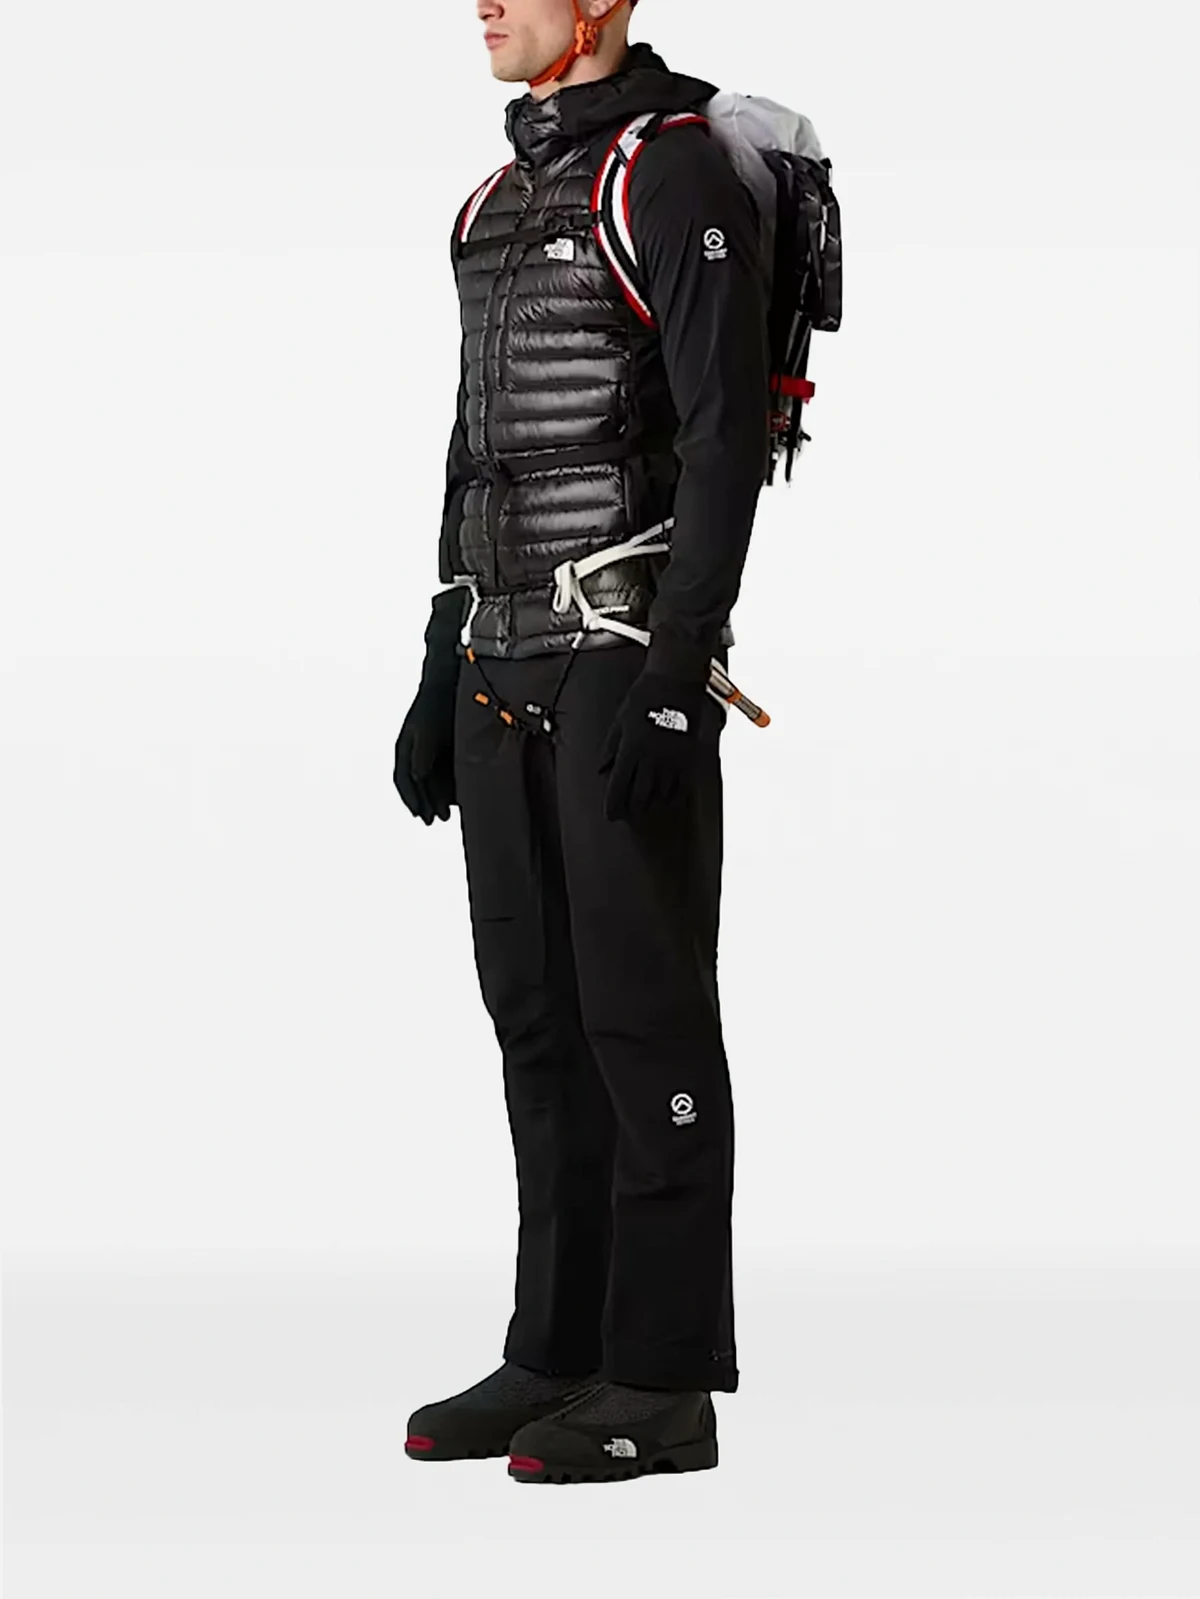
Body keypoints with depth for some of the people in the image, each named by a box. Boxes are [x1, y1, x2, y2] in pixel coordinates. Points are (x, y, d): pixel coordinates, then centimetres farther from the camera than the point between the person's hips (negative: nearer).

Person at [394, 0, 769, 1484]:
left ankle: (663, 1386, 1)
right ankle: (562, 1355, 16)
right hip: (516, 659, 9)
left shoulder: (681, 174, -11)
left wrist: (670, 678, -22)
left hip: (635, 650, -9)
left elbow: (727, 437, -17)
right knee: (539, 1011, 9)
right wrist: (444, 676, 17)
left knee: (642, 1005, -5)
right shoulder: (506, 194, 17)